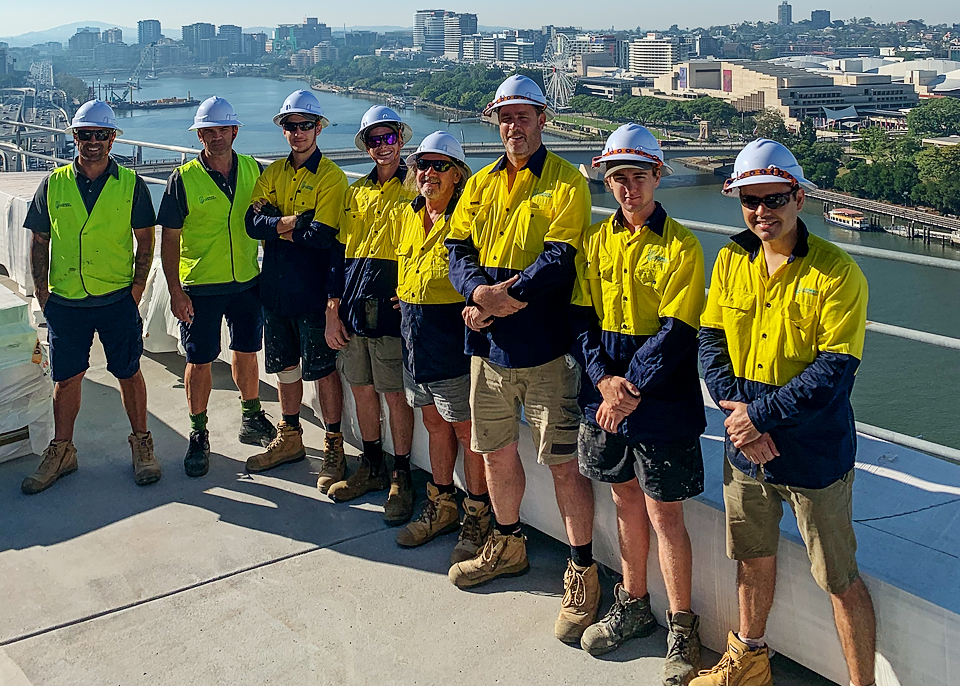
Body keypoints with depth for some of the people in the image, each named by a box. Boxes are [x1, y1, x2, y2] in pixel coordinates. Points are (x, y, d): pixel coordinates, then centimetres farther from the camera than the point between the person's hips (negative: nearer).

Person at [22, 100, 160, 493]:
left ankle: (141, 445, 22)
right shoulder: (53, 184, 3)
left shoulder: (130, 184, -1)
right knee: (66, 378, 9)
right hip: (65, 301, 2)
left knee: (128, 373, 7)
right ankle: (61, 452, 23)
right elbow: (39, 242, 8)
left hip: (118, 299, -1)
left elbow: (145, 239, 3)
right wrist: (42, 295, 1)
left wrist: (137, 288, -4)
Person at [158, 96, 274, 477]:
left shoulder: (253, 171, 2)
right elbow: (169, 239, -6)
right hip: (200, 288, -3)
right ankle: (198, 435, 19)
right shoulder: (184, 179, -8)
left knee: (246, 352, 16)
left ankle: (251, 419, 34)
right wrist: (175, 291, -12)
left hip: (247, 282, 3)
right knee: (200, 361, 5)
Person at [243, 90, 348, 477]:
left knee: (322, 370, 1)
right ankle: (289, 440, 30)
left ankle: (334, 447, 13)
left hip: (312, 292, -6)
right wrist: (295, 221, -18)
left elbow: (322, 236, -20)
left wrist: (277, 227, -9)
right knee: (285, 367, 16)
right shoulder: (272, 173, 10)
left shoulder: (331, 177, -8)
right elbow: (253, 222, -4)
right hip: (275, 288, 6)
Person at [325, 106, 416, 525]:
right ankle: (371, 467, 28)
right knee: (361, 389, 13)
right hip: (352, 309, 6)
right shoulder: (357, 191, 15)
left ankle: (401, 476, 13)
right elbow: (340, 251, 14)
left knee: (395, 394, 0)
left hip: (390, 307, -5)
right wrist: (333, 309, 8)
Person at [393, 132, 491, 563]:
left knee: (467, 430, 2)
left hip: (453, 341, -7)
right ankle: (441, 506, 33)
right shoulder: (409, 216, 11)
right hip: (415, 340, 8)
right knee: (435, 424, 18)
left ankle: (477, 518, 15)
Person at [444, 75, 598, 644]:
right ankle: (508, 546, 38)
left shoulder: (567, 182, -4)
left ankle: (583, 574, 11)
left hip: (545, 345, -6)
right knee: (498, 450, 17)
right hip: (489, 342, 6)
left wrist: (502, 296, -19)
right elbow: (459, 248, 8)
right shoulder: (481, 184, 14)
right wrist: (478, 293, -12)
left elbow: (560, 259, -15)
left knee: (564, 461, -3)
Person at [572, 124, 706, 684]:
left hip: (661, 402, -5)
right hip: (605, 391, 5)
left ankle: (682, 627, 18)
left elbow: (675, 333, -14)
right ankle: (634, 605, 34)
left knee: (663, 512, 1)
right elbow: (582, 317, 4)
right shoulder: (595, 241, 6)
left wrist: (631, 389, -18)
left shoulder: (681, 247, -9)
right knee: (626, 499, 17)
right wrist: (603, 378, -10)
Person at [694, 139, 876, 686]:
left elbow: (834, 372, -20)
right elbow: (711, 340, 2)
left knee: (841, 580, 5)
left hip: (814, 454, -5)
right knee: (753, 558, 22)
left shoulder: (837, 273, -15)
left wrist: (761, 415, -20)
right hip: (746, 449, 5)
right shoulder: (731, 260, 2)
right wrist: (737, 409, -12)